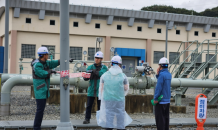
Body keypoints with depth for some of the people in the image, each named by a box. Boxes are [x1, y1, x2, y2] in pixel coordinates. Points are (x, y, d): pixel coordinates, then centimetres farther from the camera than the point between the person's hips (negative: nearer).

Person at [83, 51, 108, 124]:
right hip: (91, 90, 1)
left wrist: (94, 71, -27)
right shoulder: (90, 67, 6)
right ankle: (87, 119, 8)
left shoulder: (104, 68, 3)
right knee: (89, 105, 0)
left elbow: (103, 74, -19)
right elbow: (85, 78, -1)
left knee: (100, 106, 5)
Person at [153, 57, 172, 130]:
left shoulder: (162, 74, -17)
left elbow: (158, 87, -20)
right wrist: (157, 74, 4)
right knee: (166, 117, 12)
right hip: (167, 100, 8)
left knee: (160, 119, -4)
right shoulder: (169, 74, 10)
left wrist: (155, 99, -13)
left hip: (161, 101, -8)